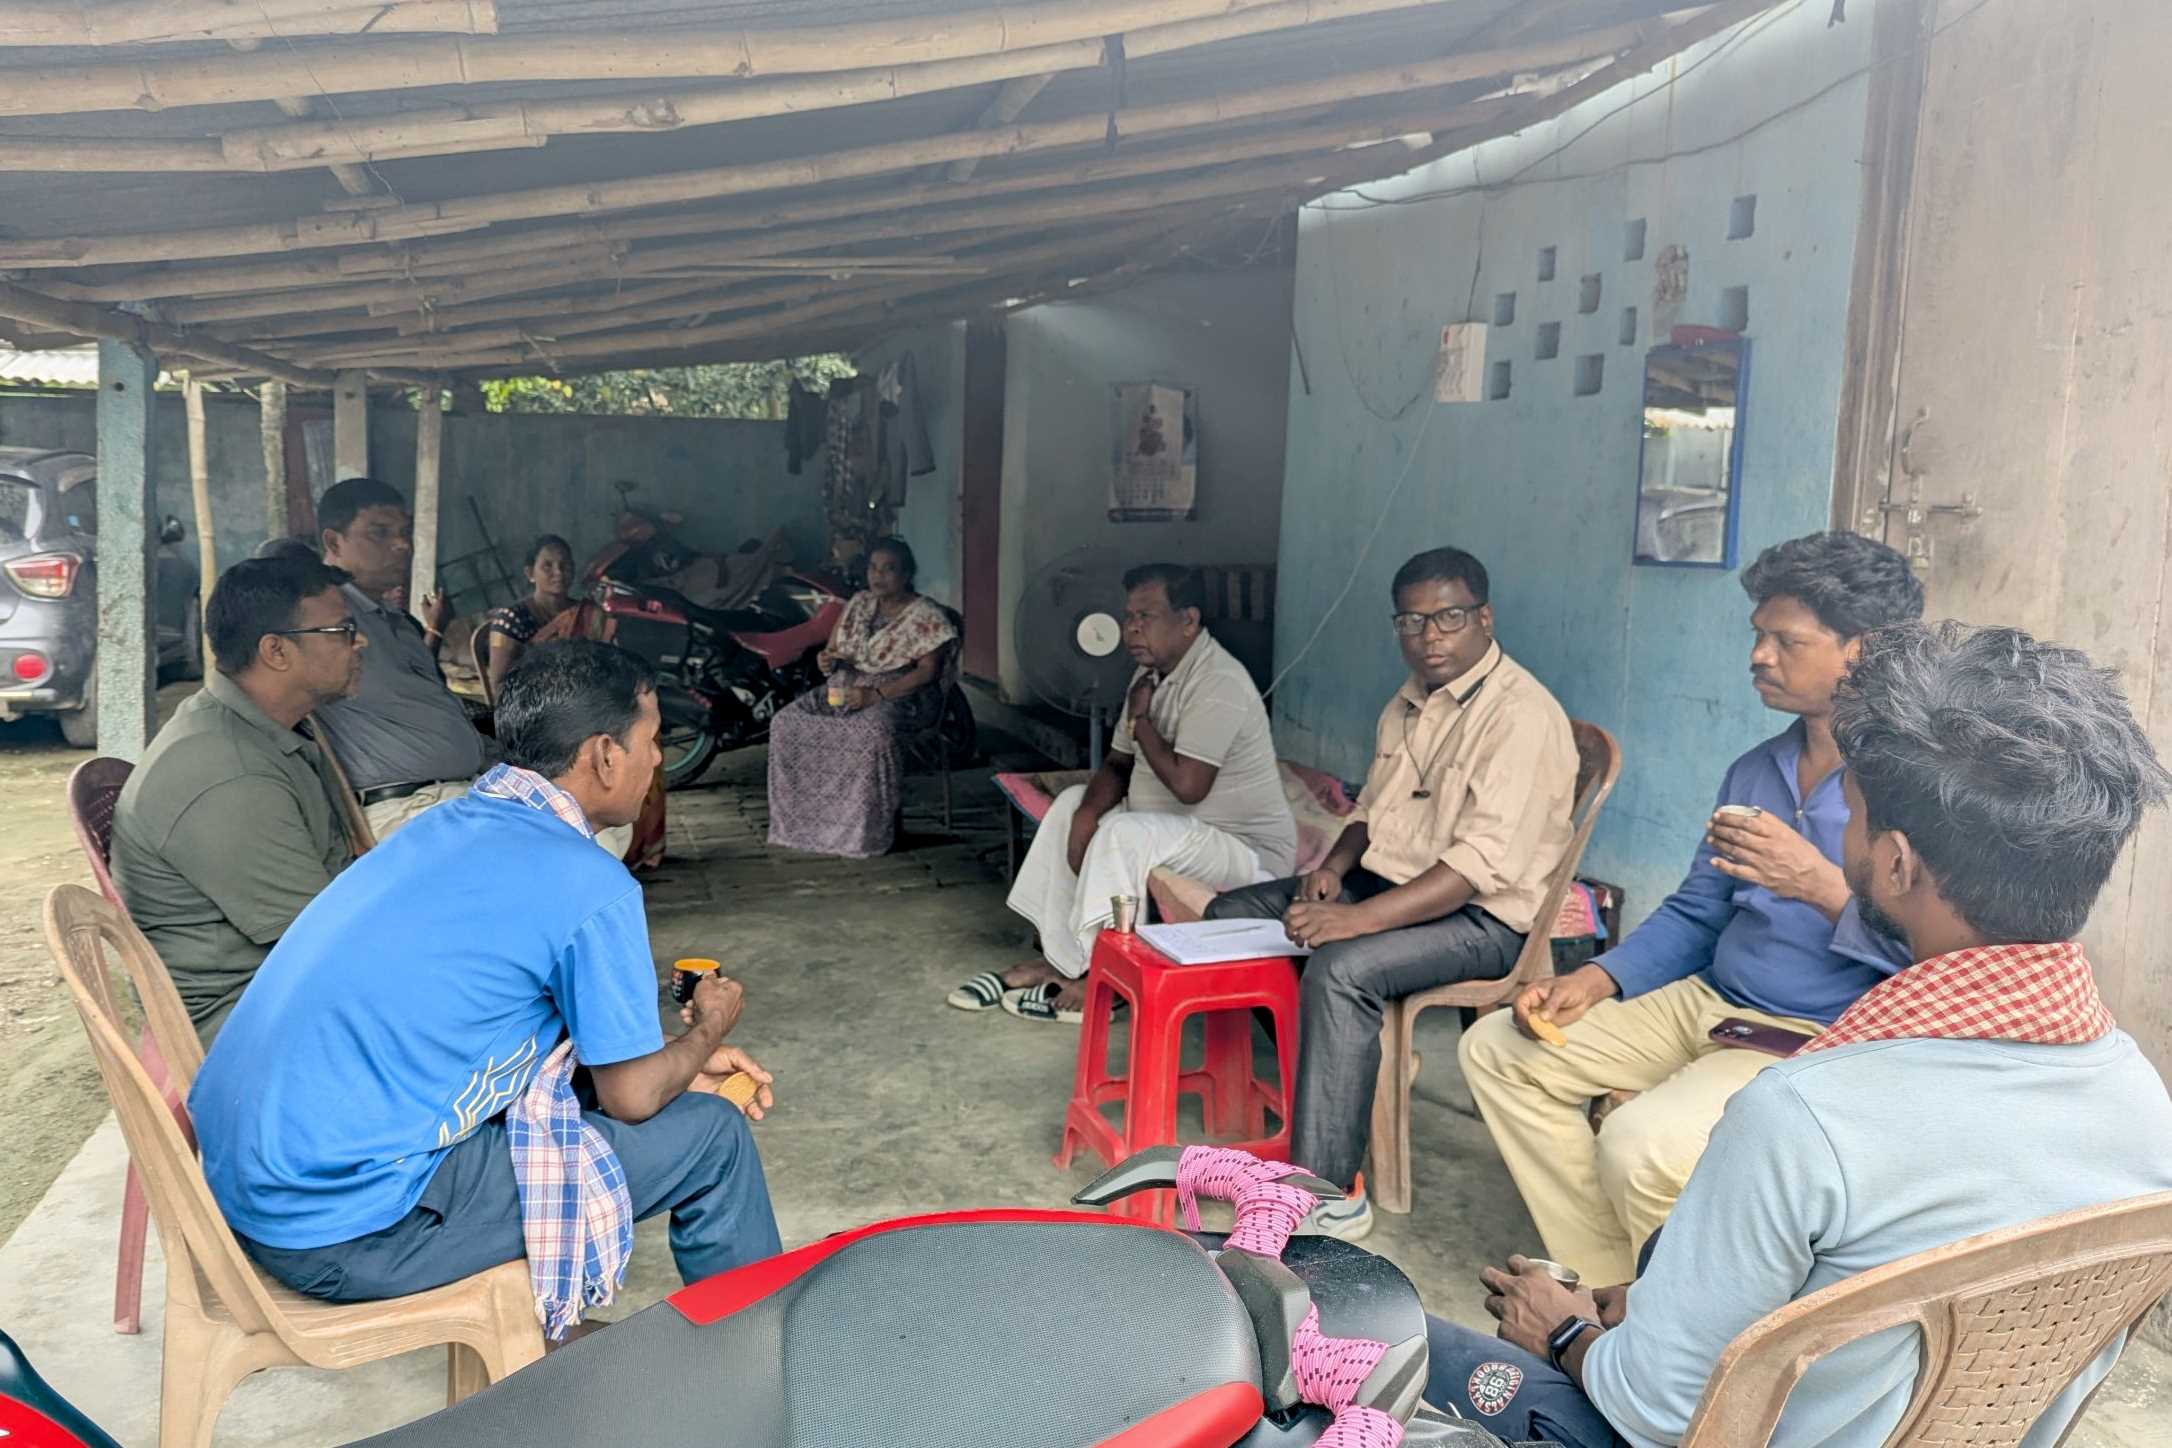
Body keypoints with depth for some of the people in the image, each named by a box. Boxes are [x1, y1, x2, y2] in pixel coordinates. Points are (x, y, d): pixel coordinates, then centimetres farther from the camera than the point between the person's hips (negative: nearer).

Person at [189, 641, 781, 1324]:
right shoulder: (589, 888, -17)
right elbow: (631, 1096, -5)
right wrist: (708, 1029, 15)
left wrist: (685, 1059, 19)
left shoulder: (445, 825, 9)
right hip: (347, 1237, -9)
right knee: (713, 1136, -1)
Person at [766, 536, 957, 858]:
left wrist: (876, 695, -23)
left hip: (902, 696, -6)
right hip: (846, 687, 6)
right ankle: (802, 818, -12)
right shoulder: (859, 603, 14)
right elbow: (832, 649, 18)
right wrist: (826, 659, -9)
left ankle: (871, 833, -26)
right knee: (788, 723, -18)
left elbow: (928, 672, -13)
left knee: (871, 734, -39)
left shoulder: (925, 615, -5)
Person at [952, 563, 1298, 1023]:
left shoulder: (1218, 683, -23)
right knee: (1073, 802, 9)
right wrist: (1088, 813, -11)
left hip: (1249, 848, -10)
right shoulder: (1152, 673, 7)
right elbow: (1118, 764, 10)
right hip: (1174, 826, 10)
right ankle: (1057, 959, 4)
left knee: (1124, 834, -30)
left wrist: (1140, 720, -14)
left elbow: (1187, 786, -30)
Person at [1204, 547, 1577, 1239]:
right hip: (1384, 880, 10)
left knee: (1340, 969, -34)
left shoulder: (1523, 715, -18)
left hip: (1482, 917, -10)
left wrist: (1358, 918, -33)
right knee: (1231, 914, 3)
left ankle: (1329, 1194, -26)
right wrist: (1336, 865, 0)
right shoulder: (1409, 703, 12)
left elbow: (1485, 864, -27)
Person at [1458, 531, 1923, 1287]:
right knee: (1496, 1049, 3)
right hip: (1707, 1001, 9)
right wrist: (1596, 979, 4)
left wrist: (1825, 890, -27)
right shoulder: (1754, 771, 13)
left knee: (1642, 1144, -32)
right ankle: (1607, 1288, 5)